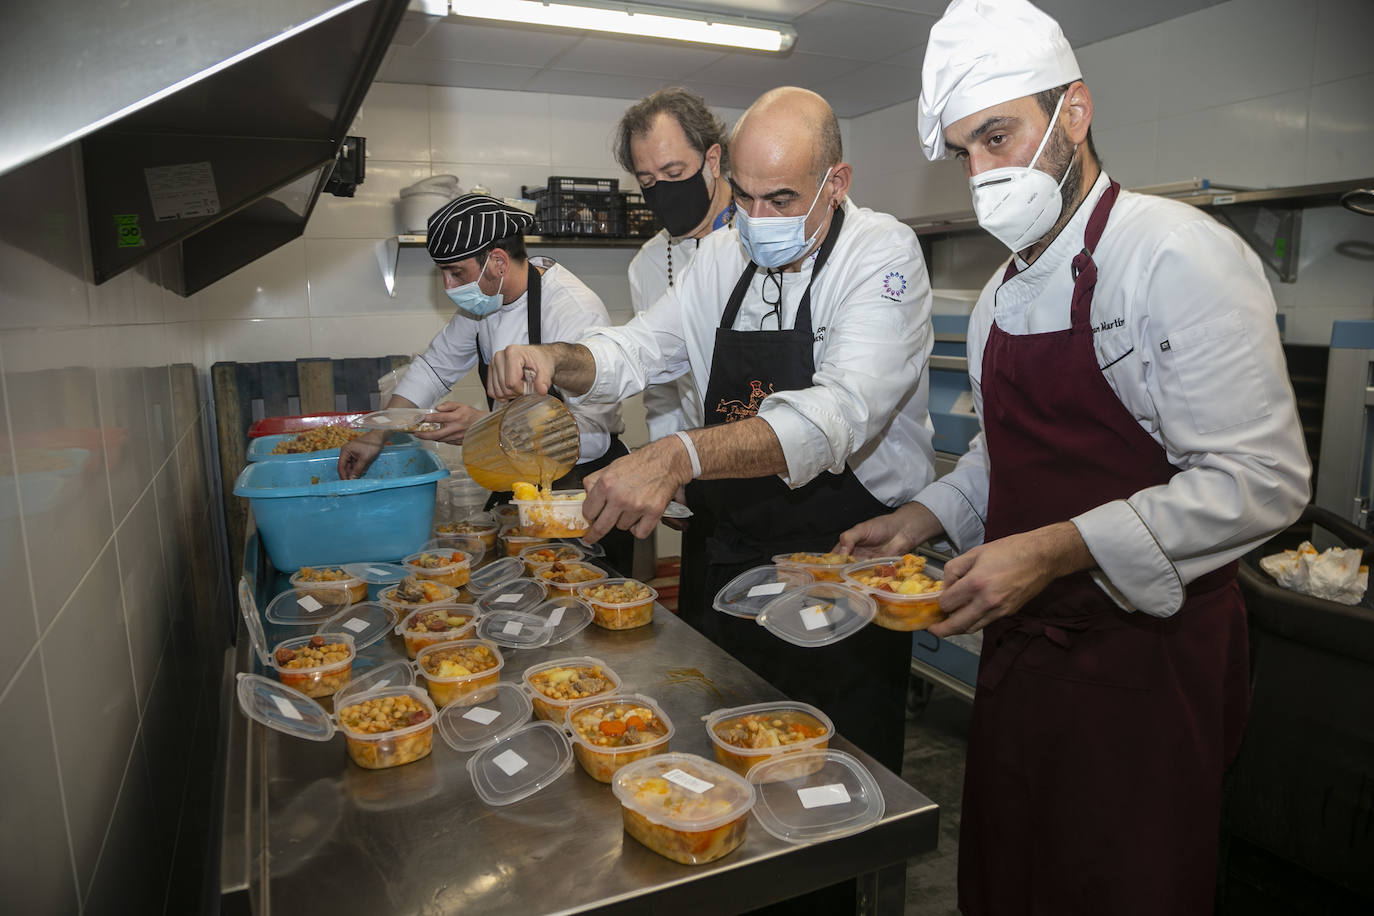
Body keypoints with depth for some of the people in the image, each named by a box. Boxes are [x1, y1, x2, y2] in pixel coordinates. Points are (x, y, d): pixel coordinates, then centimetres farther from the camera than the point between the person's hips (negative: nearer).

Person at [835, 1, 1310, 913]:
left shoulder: (1181, 256, -15)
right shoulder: (1003, 294, 9)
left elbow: (1261, 481, -21)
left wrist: (1053, 552, -27)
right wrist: (926, 517, 4)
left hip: (1147, 661, -7)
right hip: (1021, 643, 7)